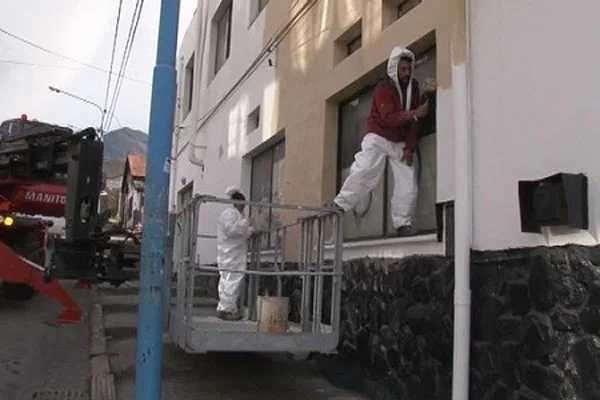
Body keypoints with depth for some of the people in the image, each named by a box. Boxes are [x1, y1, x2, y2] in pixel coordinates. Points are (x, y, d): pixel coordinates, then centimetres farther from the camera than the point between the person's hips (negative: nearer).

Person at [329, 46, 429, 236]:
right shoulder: (383, 89, -10)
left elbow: (413, 122, 5)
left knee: (408, 183, -4)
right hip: (378, 138, -5)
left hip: (401, 143, 6)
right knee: (364, 171, -26)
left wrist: (410, 148, -4)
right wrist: (415, 114, -33)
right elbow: (389, 118, -24)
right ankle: (339, 205, -17)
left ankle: (403, 224, 1)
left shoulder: (413, 87, 8)